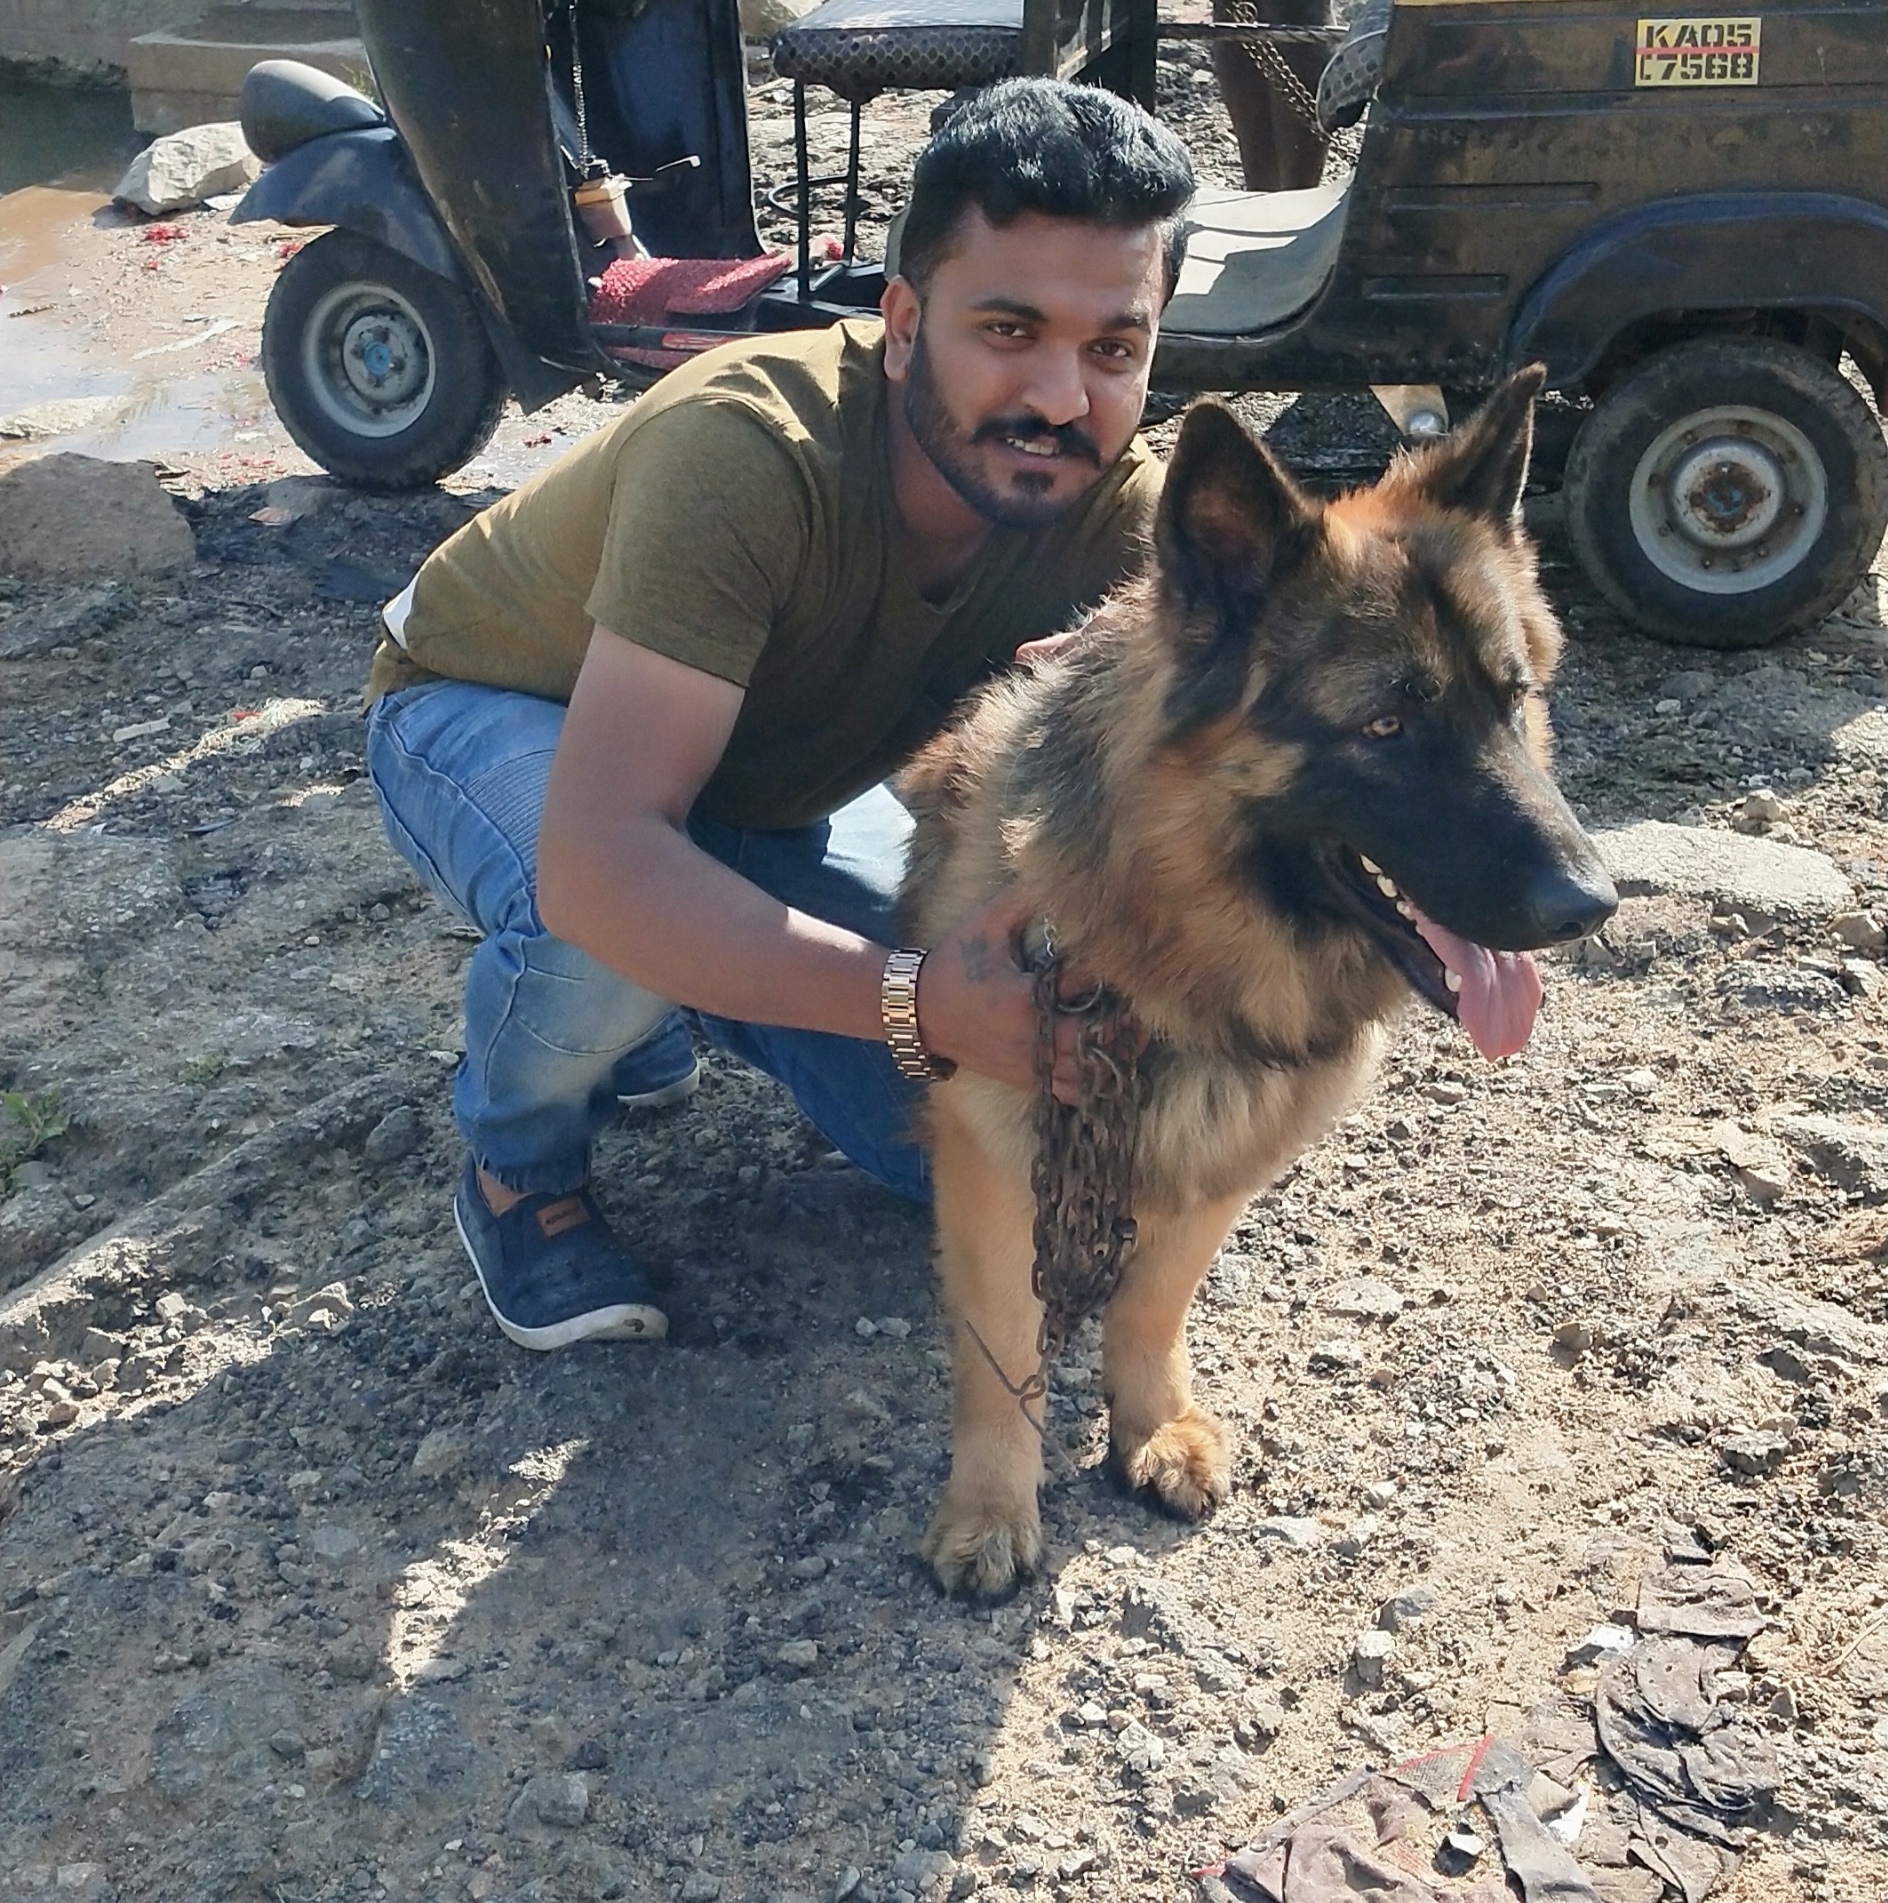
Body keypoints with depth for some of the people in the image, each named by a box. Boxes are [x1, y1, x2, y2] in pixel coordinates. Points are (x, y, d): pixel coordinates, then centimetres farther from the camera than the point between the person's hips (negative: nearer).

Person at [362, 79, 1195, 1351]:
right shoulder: (746, 450, -41)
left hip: (760, 783, 5)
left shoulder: (1118, 513, -24)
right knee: (608, 932, -39)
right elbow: (597, 867, -49)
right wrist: (912, 1000, -59)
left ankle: (652, 1015, 19)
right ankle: (519, 1169, -4)